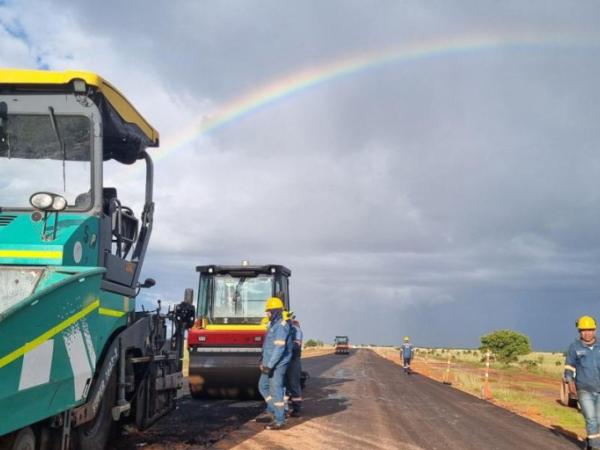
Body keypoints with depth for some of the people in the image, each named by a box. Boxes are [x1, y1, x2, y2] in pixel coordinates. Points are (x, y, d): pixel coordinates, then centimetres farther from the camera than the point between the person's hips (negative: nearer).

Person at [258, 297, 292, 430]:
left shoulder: (281, 326, -18)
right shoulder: (273, 325, 15)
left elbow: (279, 348, -23)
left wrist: (269, 365, -23)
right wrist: (263, 361, 16)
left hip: (277, 364, -10)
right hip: (269, 364, 10)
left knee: (276, 390, -4)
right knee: (263, 386, 16)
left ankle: (279, 420, 4)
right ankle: (275, 411, 22)